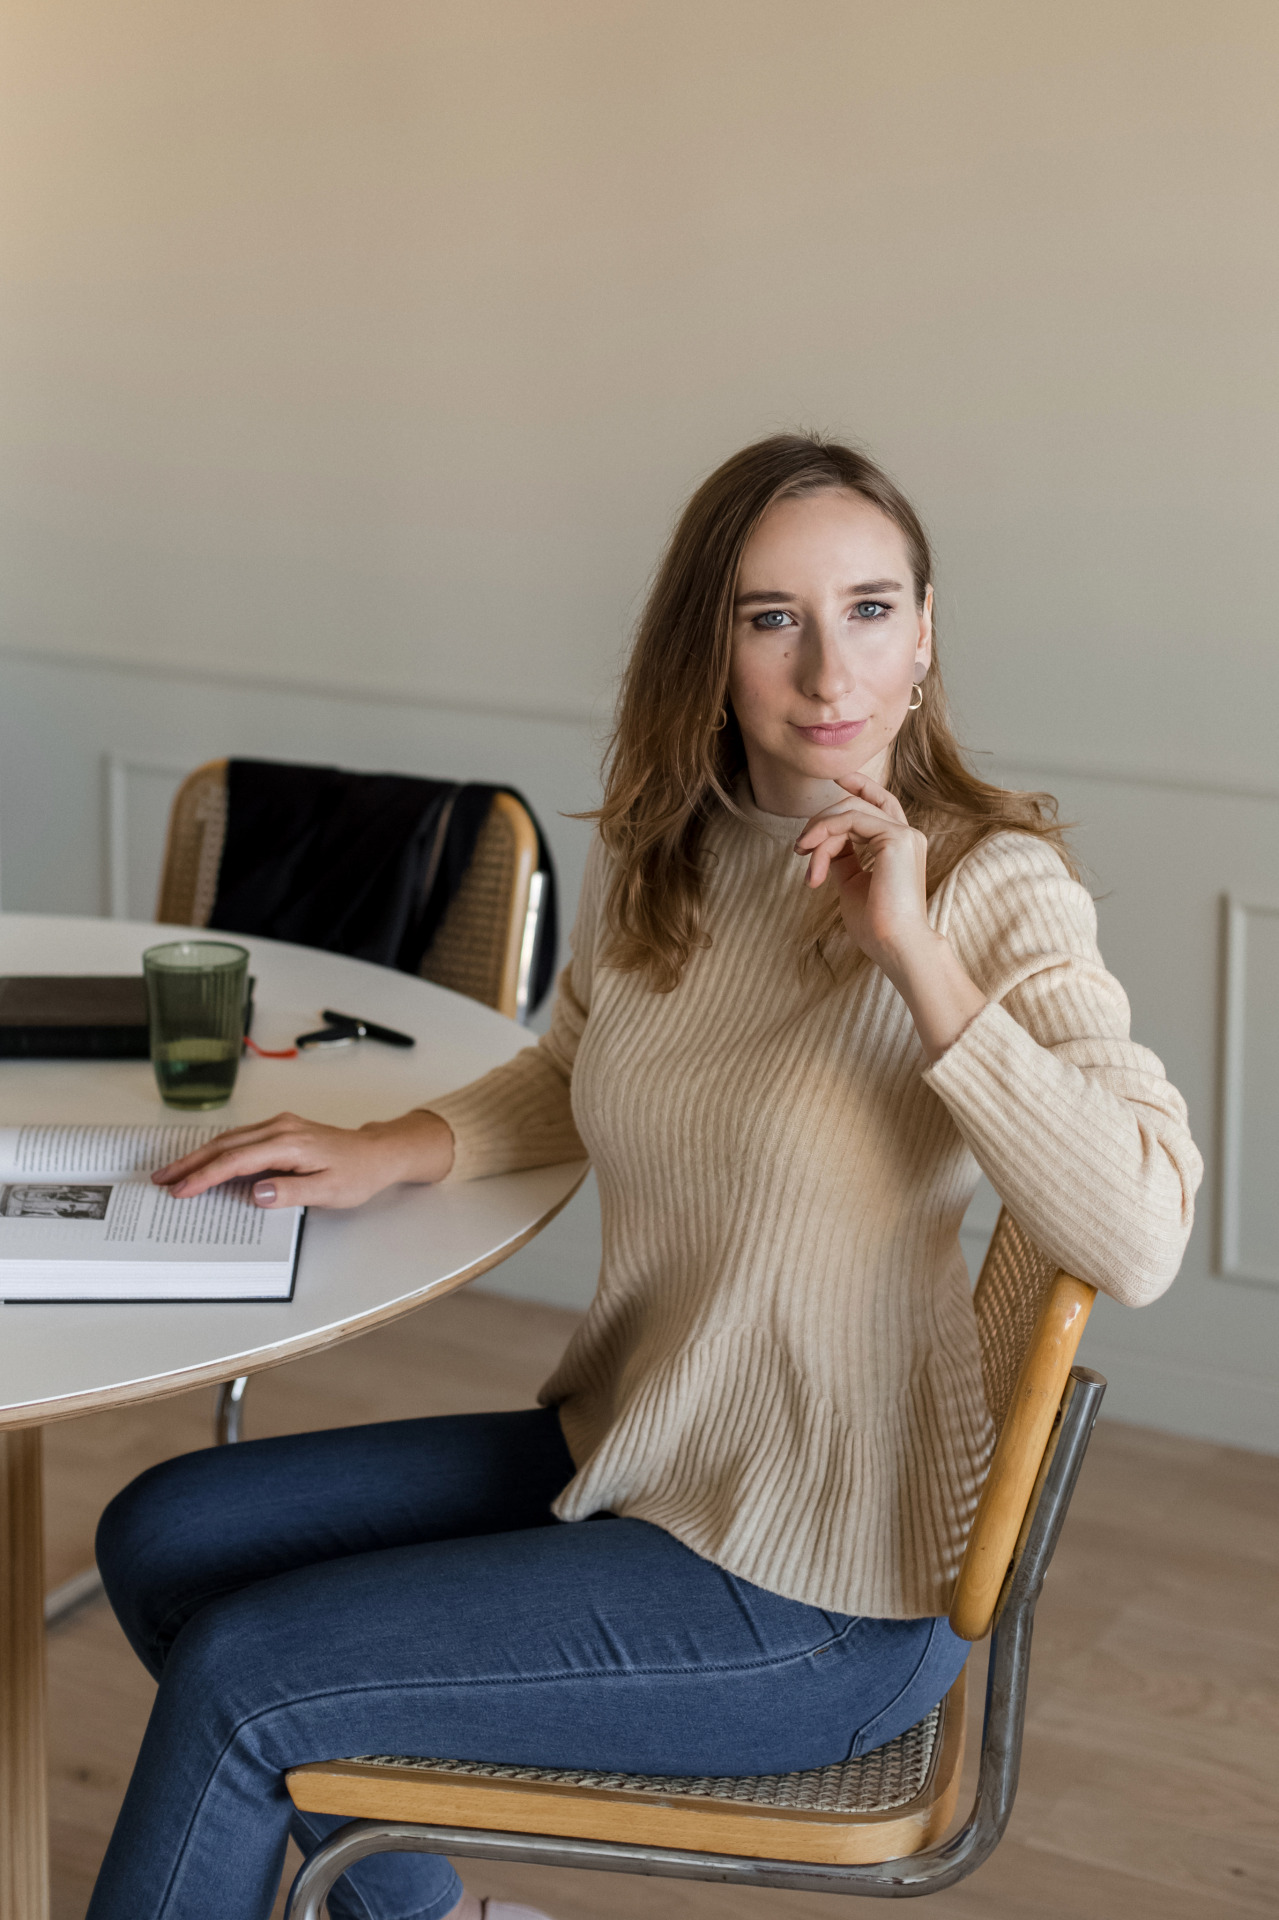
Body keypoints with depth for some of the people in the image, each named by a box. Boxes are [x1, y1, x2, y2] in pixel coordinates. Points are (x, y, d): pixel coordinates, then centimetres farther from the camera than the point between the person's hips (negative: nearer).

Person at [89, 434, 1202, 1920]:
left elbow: (1138, 1241, -31)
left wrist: (916, 954, -30)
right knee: (164, 1536, 8)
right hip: (615, 1457, 7)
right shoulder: (649, 856, 1)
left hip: (816, 1587, -7)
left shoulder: (995, 890, -18)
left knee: (238, 1676, -12)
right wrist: (389, 1151, 5)